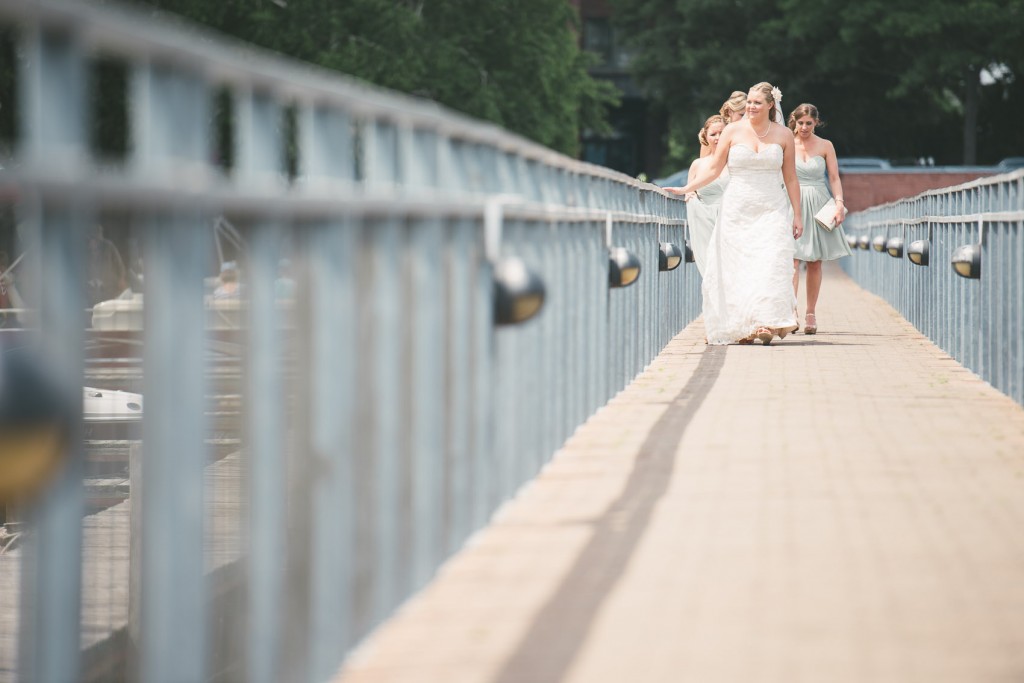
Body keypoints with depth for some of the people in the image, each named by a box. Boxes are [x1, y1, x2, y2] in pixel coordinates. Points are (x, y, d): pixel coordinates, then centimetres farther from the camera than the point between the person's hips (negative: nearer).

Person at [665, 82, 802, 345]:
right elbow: (714, 168, 5)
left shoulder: (784, 135, 5)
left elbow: (790, 178, 9)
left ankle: (766, 325, -13)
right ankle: (742, 327, 1)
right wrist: (685, 189, -6)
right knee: (736, 268, -3)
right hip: (737, 212, 0)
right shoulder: (733, 131, 3)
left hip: (772, 212, 0)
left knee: (770, 266, -14)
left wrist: (797, 215, 8)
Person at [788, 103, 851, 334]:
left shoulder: (825, 146, 5)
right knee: (792, 258, -14)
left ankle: (811, 314, 10)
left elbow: (834, 178, 4)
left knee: (814, 262, 4)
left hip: (818, 206, 1)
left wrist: (839, 203, -9)